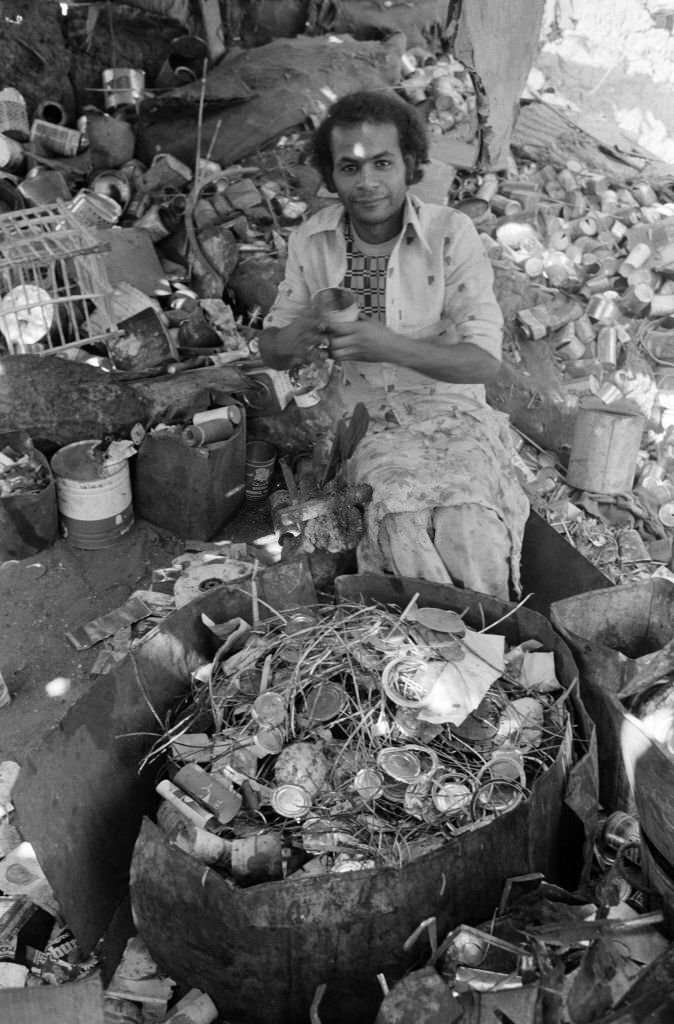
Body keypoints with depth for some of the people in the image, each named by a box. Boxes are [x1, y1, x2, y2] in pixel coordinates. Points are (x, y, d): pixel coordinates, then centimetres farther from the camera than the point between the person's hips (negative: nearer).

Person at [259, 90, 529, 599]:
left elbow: (485, 360, -13)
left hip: (451, 414, -1)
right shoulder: (311, 239, 0)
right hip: (364, 424, 2)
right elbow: (271, 350, 9)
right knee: (403, 523, -30)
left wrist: (390, 346, -28)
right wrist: (302, 334, -17)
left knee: (470, 531, -29)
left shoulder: (451, 232, -8)